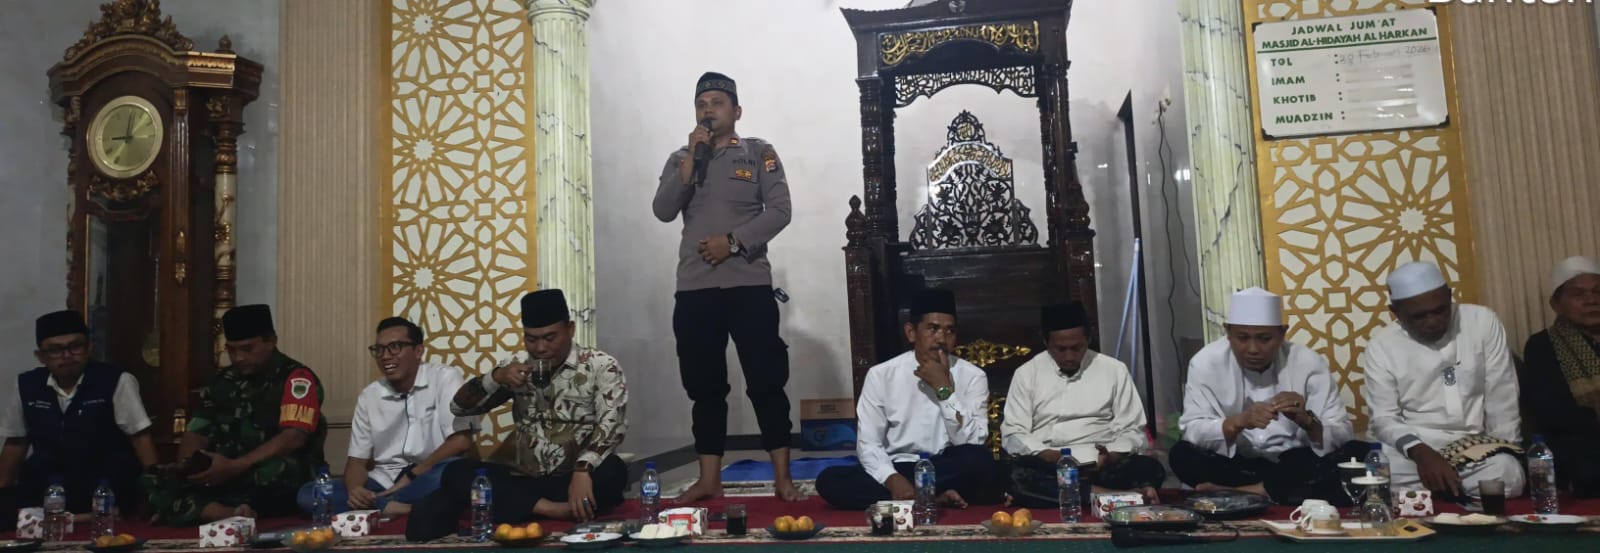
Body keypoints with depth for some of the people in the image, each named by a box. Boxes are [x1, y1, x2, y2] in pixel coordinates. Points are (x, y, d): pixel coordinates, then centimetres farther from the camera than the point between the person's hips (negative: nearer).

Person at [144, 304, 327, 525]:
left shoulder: (296, 378, -7)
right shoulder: (220, 382, 13)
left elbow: (293, 438, -19)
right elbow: (196, 433, 10)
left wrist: (234, 466, -28)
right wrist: (185, 467, -12)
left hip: (275, 483, -6)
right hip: (226, 478, 6)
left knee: (276, 472, -39)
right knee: (153, 482, -16)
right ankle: (233, 515, -35)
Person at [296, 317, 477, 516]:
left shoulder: (445, 378, -5)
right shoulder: (369, 395, 10)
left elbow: (461, 441, -14)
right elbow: (357, 459, 9)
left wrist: (411, 476, -16)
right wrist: (354, 489, -14)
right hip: (383, 483, 5)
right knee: (308, 494, -16)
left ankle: (376, 509, -24)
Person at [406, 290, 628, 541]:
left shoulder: (601, 366, -2)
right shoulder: (520, 370, 11)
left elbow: (612, 423, -17)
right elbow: (459, 407, 10)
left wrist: (582, 471, -34)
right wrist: (496, 377, -9)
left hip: (571, 479, -4)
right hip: (522, 479, 4)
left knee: (612, 472, -34)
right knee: (457, 473, -20)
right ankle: (547, 508, -29)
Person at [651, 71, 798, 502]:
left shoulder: (759, 153, 6)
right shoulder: (680, 159, 14)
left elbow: (779, 211, -4)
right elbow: (664, 211, -1)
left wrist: (733, 241, -13)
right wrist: (691, 159, -7)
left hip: (749, 284, -3)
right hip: (694, 289, 3)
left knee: (766, 382, -2)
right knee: (705, 387, 7)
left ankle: (783, 478, 6)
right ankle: (709, 480, 15)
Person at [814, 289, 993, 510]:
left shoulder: (972, 376, -1)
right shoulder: (881, 375, -1)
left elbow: (972, 443, -12)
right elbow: (868, 444, -4)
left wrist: (944, 388, -18)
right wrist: (892, 480, -24)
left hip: (949, 471, -1)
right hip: (897, 470, 1)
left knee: (981, 460, -33)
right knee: (829, 480, -24)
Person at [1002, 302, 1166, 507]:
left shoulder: (1114, 370, 8)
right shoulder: (1026, 373, 7)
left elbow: (1132, 432, 7)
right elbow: (1012, 435, 1)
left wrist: (1110, 457, -15)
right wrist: (1053, 456, -17)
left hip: (1100, 466, 0)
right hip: (1047, 467, 0)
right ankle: (1104, 494, -32)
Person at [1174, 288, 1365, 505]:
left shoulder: (1309, 362, -8)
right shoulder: (1206, 362, -10)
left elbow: (1343, 435, -11)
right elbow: (1192, 431, -17)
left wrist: (1306, 420, -32)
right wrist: (1237, 422, -35)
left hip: (1297, 464, 1)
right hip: (1236, 465, 0)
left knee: (1358, 454, -24)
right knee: (1182, 455, -28)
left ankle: (1252, 492, -23)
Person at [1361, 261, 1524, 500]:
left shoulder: (1482, 321, 0)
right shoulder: (1380, 347, -3)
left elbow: (1502, 398, 2)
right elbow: (1384, 418, -6)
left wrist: (1504, 453, -6)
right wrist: (1420, 452, -25)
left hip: (1477, 445, 1)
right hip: (1412, 449, -1)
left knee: (1507, 475, -32)